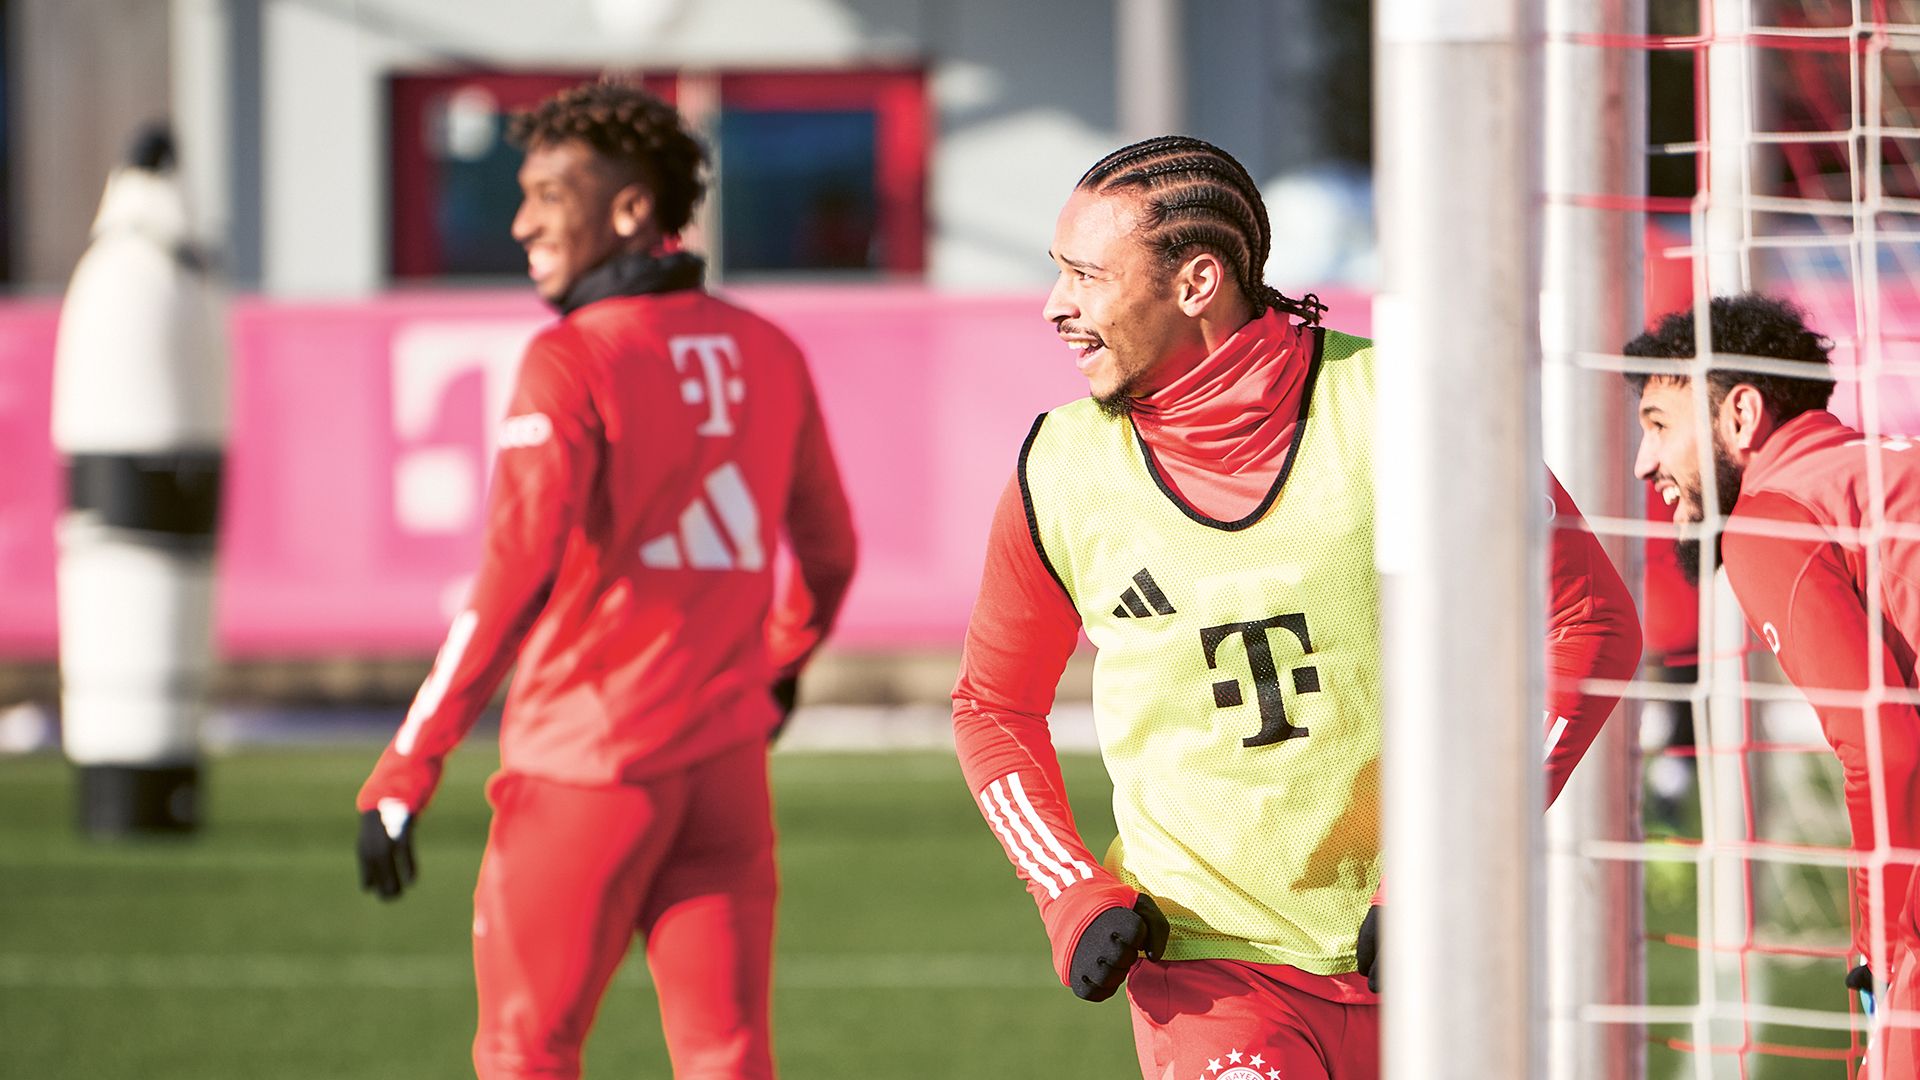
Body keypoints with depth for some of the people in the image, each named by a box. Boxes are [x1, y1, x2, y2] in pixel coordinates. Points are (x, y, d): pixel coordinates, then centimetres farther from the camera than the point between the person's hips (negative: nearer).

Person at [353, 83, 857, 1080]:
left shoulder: (573, 361, -12)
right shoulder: (766, 354, 9)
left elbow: (515, 578, -21)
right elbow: (828, 556, 19)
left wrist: (405, 770, -20)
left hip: (584, 768, -5)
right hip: (726, 763, 6)